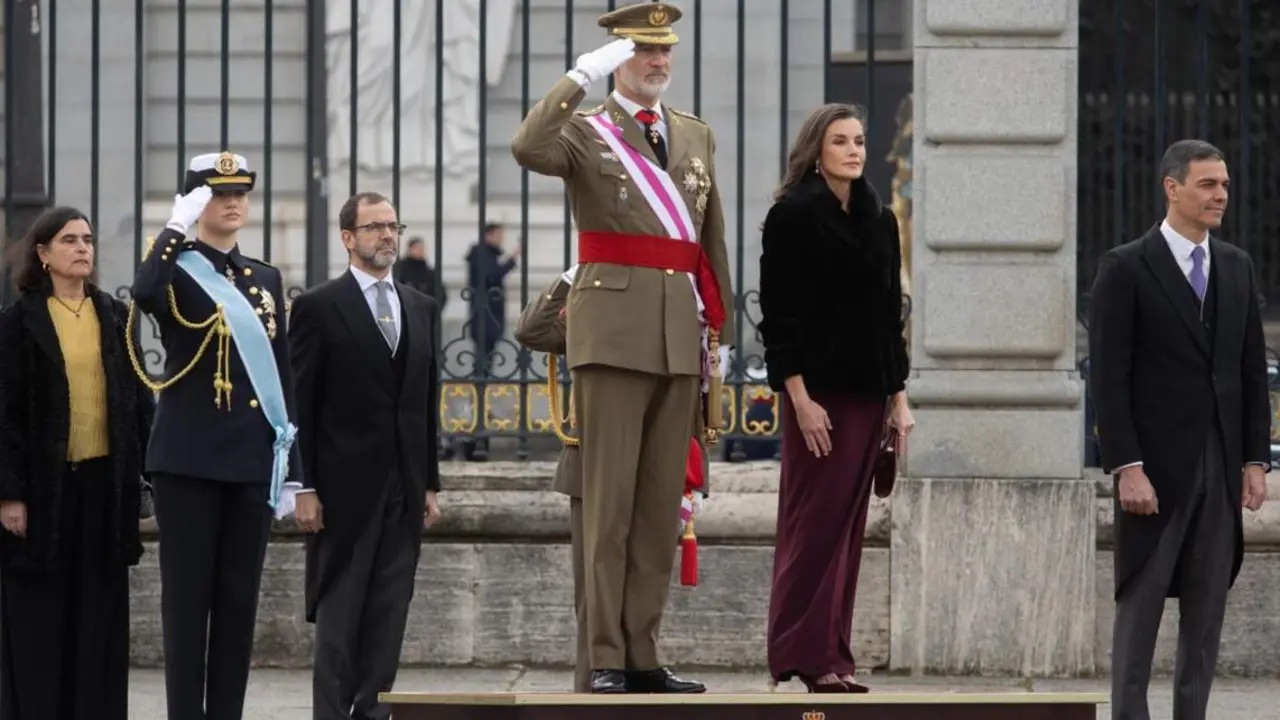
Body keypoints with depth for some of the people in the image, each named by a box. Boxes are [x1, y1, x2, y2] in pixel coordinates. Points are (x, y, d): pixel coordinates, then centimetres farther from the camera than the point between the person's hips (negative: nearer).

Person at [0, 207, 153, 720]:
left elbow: (139, 400, 11)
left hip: (104, 483, 3)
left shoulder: (116, 317, 9)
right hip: (43, 485, -3)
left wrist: (152, 472, 5)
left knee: (98, 618, 5)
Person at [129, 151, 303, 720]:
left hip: (253, 461, 5)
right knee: (188, 596, -2)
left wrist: (291, 458, 12)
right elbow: (144, 294, -28)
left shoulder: (266, 279, 15)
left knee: (239, 599, 6)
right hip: (189, 460, -5)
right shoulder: (176, 271, -1)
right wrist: (177, 225, -20)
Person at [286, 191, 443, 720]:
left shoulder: (421, 308, 15)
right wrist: (304, 488, -10)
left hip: (404, 486, 5)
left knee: (390, 611, 4)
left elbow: (427, 402, 16)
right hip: (346, 484, -5)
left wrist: (431, 483, 12)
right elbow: (300, 404, -5)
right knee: (339, 612, -3)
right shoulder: (318, 308, -2)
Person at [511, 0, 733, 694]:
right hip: (614, 333, -5)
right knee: (610, 499, -5)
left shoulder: (696, 135, 18)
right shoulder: (585, 133, 2)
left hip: (681, 339, 5)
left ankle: (643, 655, 11)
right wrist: (582, 75, -20)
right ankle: (605, 658, -3)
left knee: (662, 503, 6)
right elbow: (527, 149, -21)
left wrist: (717, 327, 16)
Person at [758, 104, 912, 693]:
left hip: (867, 394, 6)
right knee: (815, 525, -6)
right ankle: (808, 656, -3)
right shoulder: (792, 216, -5)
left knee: (848, 527, 6)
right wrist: (800, 399, -16)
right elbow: (777, 316, -9)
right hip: (817, 391, -6)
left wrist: (898, 397, 12)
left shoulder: (880, 221, 14)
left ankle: (831, 656, 9)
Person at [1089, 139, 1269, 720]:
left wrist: (1255, 459, 5)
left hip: (1221, 467, 5)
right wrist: (1126, 467, -16)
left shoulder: (1237, 267, 11)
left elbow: (1253, 369, 12)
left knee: (1208, 607, 6)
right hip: (1156, 466, -5)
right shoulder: (1126, 268, -6)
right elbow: (1107, 377, -10)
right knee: (1140, 605, 0)